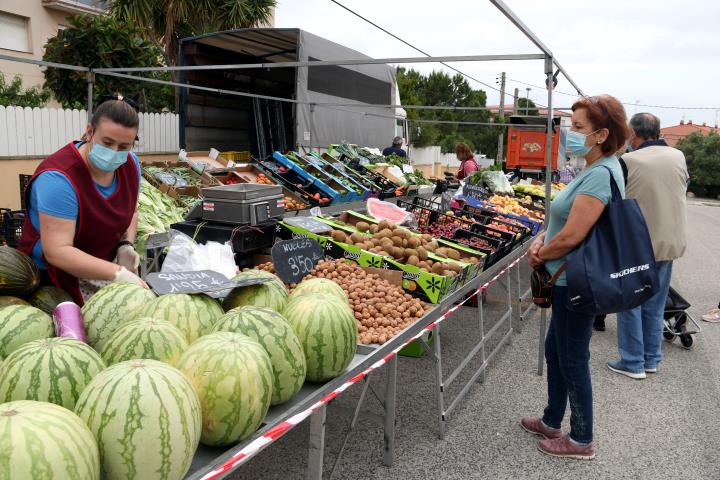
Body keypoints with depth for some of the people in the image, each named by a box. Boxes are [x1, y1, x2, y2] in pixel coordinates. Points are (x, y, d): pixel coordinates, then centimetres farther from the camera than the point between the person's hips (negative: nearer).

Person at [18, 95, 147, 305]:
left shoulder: (130, 164, -7)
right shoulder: (58, 177, -27)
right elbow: (57, 251, -30)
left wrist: (125, 245, -9)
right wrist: (117, 273, -37)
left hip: (102, 275, 6)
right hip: (51, 281, -5)